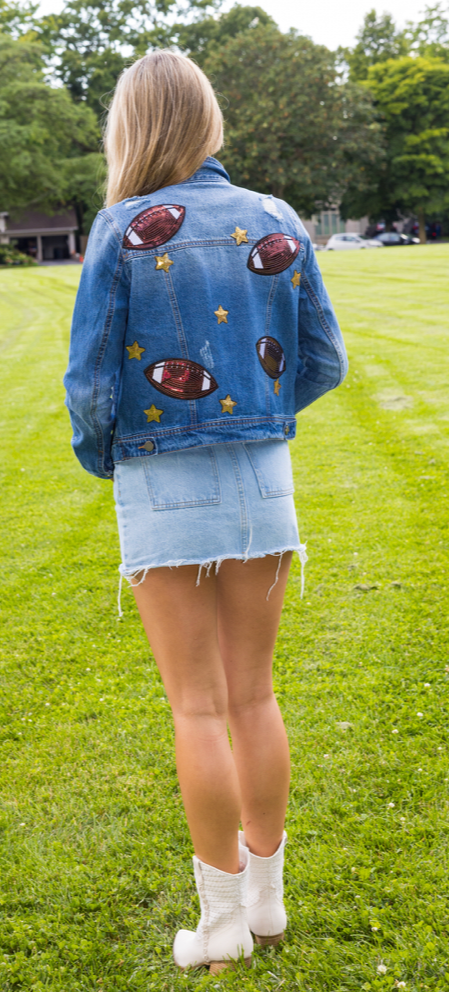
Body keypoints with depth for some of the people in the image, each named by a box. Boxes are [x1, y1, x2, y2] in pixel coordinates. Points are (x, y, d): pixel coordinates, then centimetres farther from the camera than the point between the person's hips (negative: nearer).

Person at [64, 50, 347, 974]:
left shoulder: (124, 231, -10)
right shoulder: (278, 222, 2)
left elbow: (91, 385, -11)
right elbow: (323, 361, 4)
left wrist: (98, 455, 9)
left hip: (164, 489, -4)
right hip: (263, 479, 4)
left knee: (198, 708, 5)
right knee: (253, 695, 14)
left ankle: (223, 920, 17)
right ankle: (266, 896, 26)